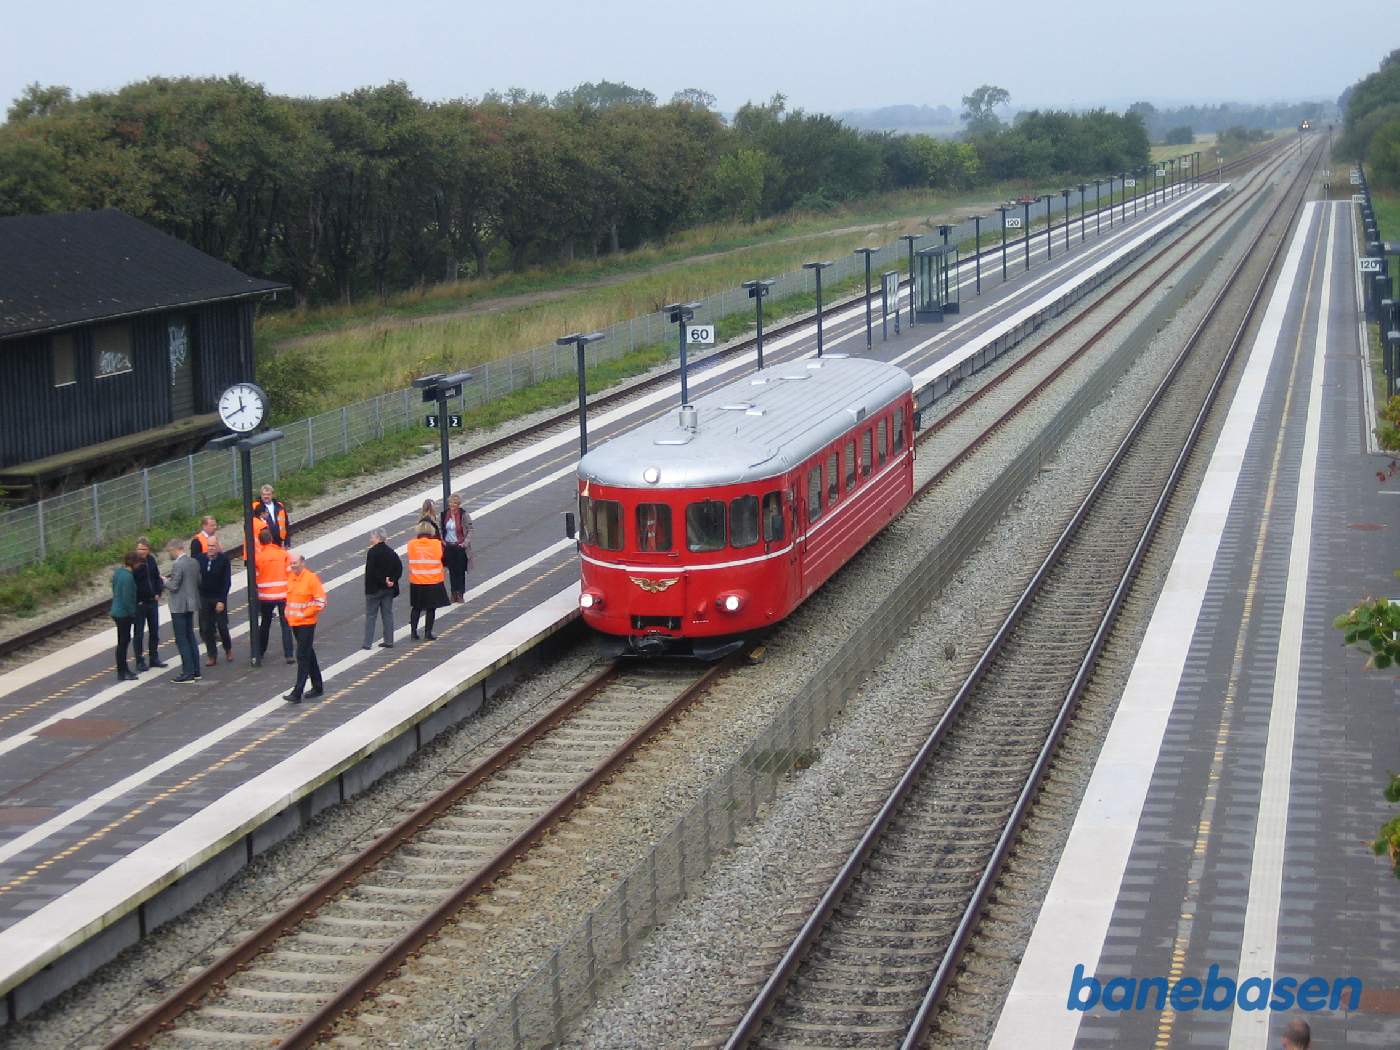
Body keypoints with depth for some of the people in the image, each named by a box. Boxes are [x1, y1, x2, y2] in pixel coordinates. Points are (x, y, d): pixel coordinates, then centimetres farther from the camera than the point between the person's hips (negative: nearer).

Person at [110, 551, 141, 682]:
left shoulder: (118, 572, 6)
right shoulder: (128, 577, -23)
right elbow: (127, 598, -24)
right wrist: (133, 613, -12)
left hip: (117, 611, 9)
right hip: (124, 613, -9)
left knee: (124, 640, 19)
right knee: (123, 642, 0)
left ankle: (123, 669, 28)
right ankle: (122, 673, 7)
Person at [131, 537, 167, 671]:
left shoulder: (151, 560, 2)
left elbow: (157, 577, 12)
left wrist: (158, 593, 1)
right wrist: (135, 600, -17)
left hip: (152, 601, 6)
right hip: (139, 603, -6)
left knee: (155, 631, 14)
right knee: (138, 633, 3)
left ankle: (154, 658, 26)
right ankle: (140, 661, 9)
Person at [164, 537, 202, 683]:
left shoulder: (178, 565, -19)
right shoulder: (194, 563, 6)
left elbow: (174, 586, -20)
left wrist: (166, 581, 0)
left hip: (179, 607, -9)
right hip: (191, 604, 9)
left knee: (181, 640, -4)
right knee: (190, 637, 16)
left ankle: (188, 673, -4)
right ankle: (195, 671, 20)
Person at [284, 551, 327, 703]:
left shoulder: (311, 578, -13)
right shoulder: (291, 578, 9)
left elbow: (320, 601, -14)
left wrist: (304, 614, -16)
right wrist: (288, 612, 9)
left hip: (307, 623, -8)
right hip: (294, 623, 8)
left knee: (302, 657, -10)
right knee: (309, 655, 16)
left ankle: (297, 693, -12)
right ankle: (317, 687, 27)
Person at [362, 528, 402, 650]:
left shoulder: (372, 552, -14)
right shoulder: (391, 552, 6)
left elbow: (371, 571, -20)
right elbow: (399, 568, 1)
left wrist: (384, 581, -13)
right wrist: (392, 580, -6)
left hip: (374, 589, -6)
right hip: (388, 589, 6)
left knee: (370, 615, 0)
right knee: (388, 614, 12)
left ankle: (368, 643, -1)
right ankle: (389, 641, 13)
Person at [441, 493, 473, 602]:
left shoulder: (464, 515, -10)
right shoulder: (445, 514, 2)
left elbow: (470, 530, -7)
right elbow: (441, 529, 15)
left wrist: (465, 543, -15)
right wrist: (442, 540, 3)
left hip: (460, 546, -4)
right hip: (448, 547, 4)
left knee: (460, 571, 1)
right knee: (452, 570, 9)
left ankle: (460, 593, 8)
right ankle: (454, 593, 16)